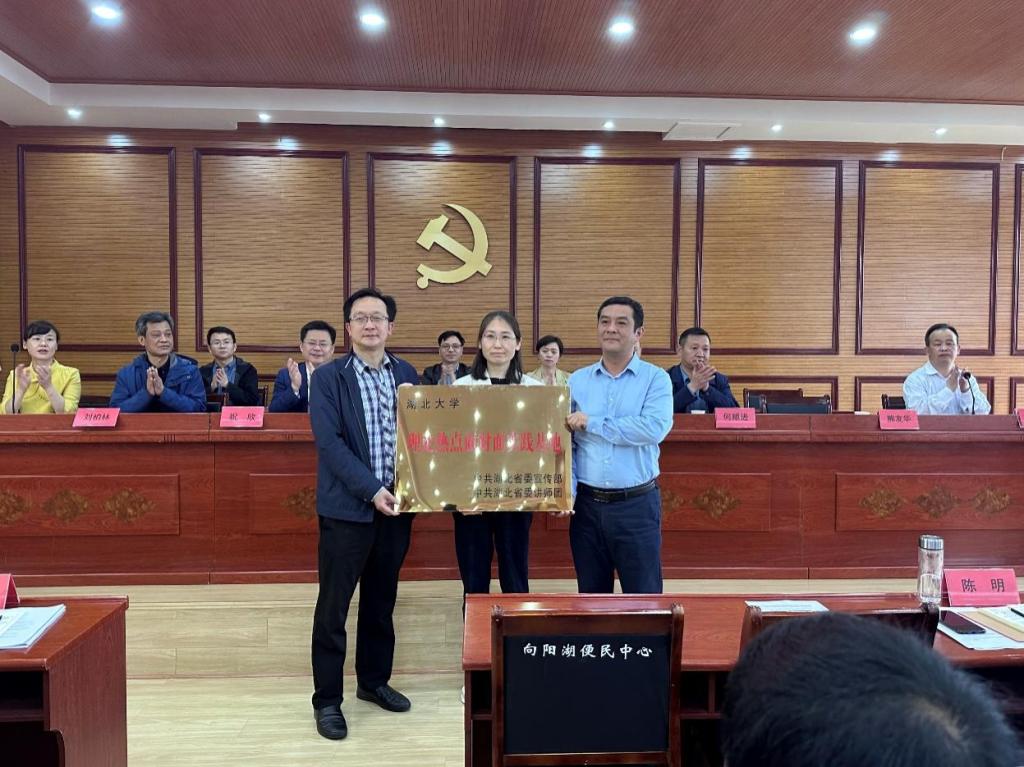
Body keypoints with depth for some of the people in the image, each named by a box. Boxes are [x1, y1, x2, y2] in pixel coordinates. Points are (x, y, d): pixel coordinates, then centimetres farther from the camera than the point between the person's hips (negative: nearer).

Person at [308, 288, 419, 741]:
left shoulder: (407, 374, 8)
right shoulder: (328, 378, -5)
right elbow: (329, 442, -14)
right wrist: (371, 490, -20)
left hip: (396, 505, 4)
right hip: (347, 507, -4)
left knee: (382, 602, 16)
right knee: (333, 607, 5)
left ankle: (373, 681, 34)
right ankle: (327, 699, 19)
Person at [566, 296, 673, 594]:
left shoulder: (656, 379, -2)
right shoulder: (577, 381, 6)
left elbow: (655, 428, -20)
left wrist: (591, 424, -15)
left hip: (637, 504, -3)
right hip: (587, 504, 3)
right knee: (590, 595, 15)